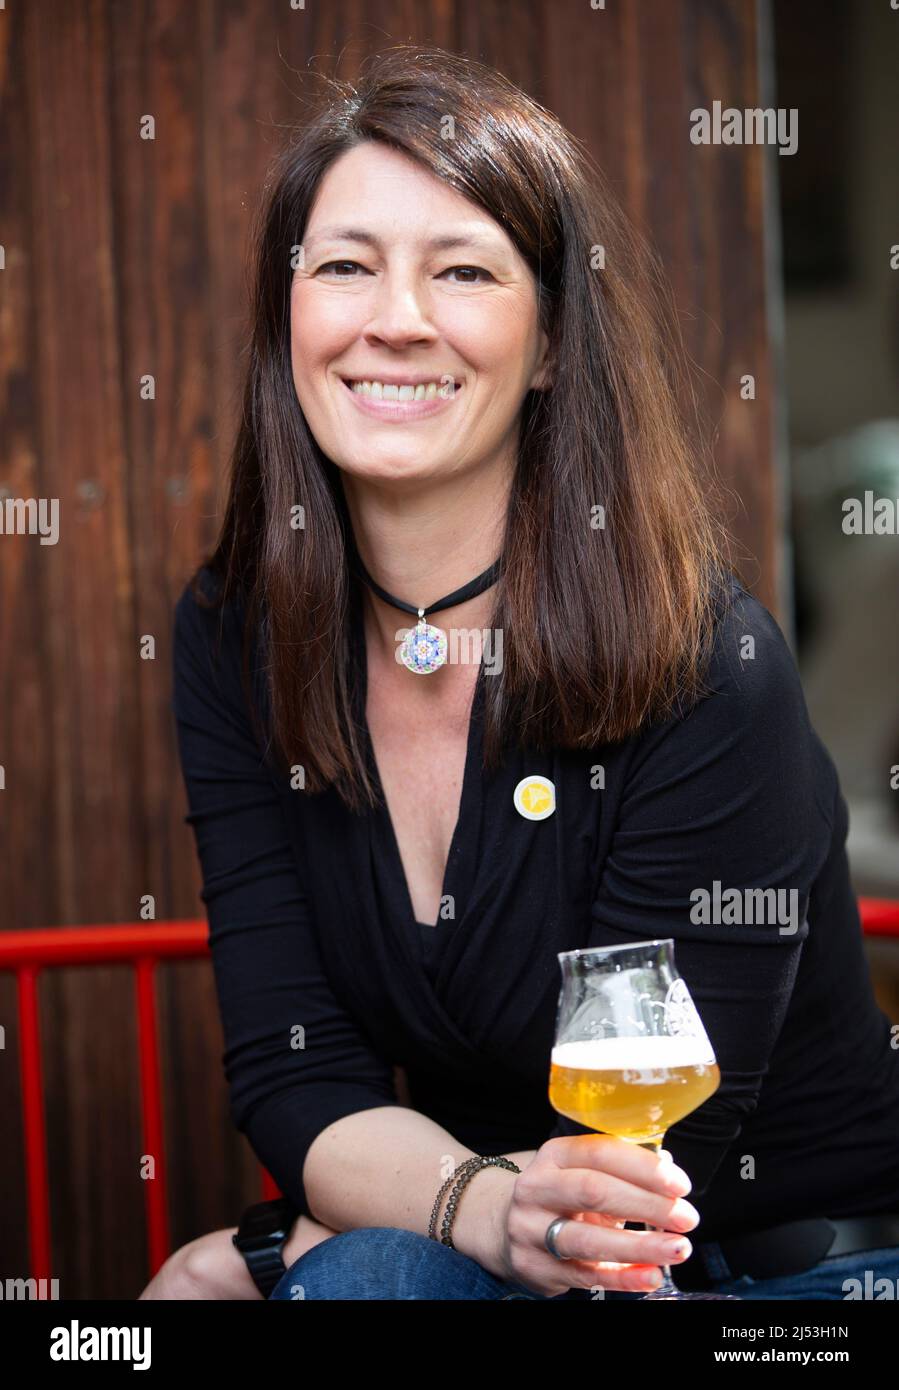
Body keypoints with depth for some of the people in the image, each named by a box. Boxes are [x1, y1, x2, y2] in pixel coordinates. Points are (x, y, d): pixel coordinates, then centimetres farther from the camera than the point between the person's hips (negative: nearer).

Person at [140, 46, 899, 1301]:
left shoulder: (705, 665, -19)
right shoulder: (234, 640, -5)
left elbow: (646, 1149, -17)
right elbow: (293, 1071, -9)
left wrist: (278, 1255, -16)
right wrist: (487, 1206, -29)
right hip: (440, 1257, 4)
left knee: (360, 1277, -30)